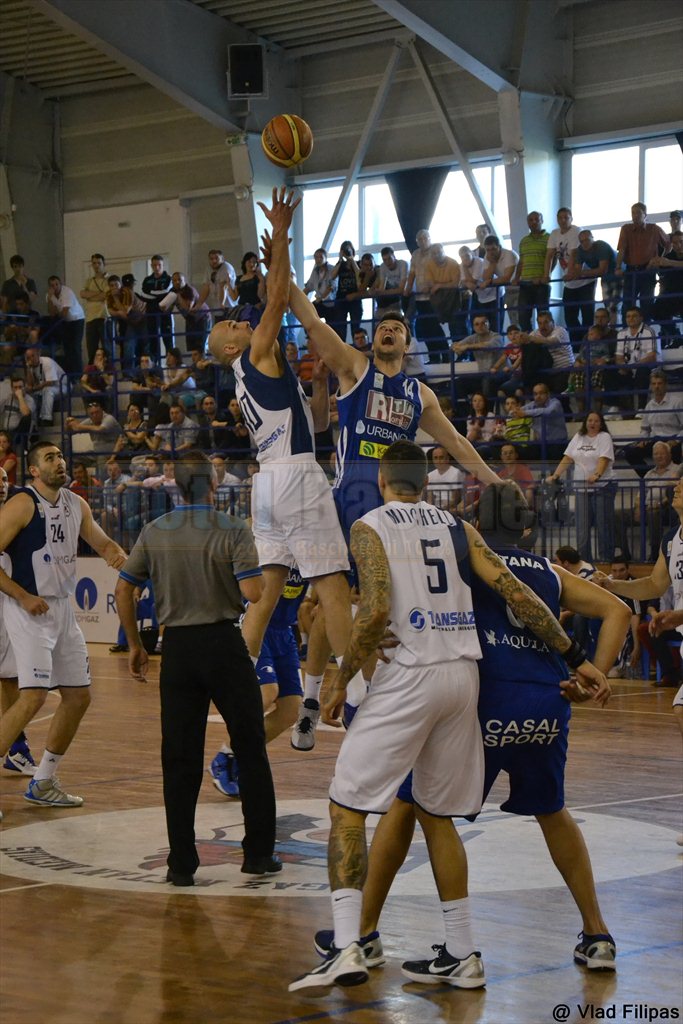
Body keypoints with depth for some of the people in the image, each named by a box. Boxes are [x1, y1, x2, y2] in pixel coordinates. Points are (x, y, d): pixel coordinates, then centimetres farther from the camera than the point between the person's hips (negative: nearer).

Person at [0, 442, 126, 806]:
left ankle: (43, 783, 23)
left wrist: (117, 554, -4)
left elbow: (102, 543, 20)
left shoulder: (76, 504, 9)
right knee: (33, 697, -19)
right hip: (29, 609, -8)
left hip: (62, 608, 8)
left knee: (78, 696, 11)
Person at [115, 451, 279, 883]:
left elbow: (123, 591, 6)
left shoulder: (155, 532, 3)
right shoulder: (233, 530, -8)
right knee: (251, 752, 10)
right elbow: (253, 592, -17)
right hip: (224, 645, -3)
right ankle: (259, 853, 14)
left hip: (177, 648, 3)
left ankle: (182, 863, 6)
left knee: (180, 761, 6)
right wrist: (256, 566, 5)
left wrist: (135, 645, 17)